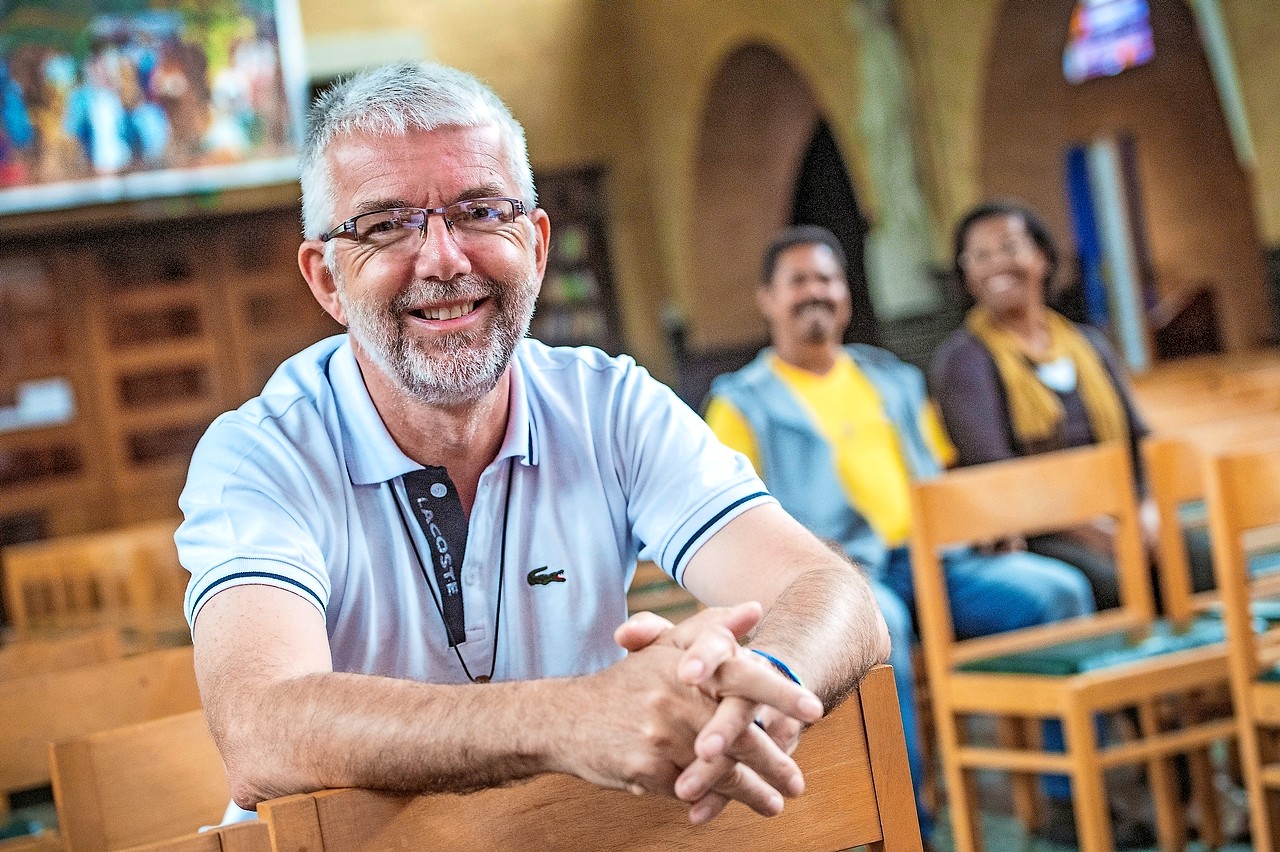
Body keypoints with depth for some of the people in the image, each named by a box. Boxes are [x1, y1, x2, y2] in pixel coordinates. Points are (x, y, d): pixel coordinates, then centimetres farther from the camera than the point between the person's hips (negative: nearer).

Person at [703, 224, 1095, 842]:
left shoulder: (894, 381, 27)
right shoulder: (745, 402, 12)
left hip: (937, 560, 5)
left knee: (1060, 588, -19)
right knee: (879, 619, -39)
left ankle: (1074, 793, -13)